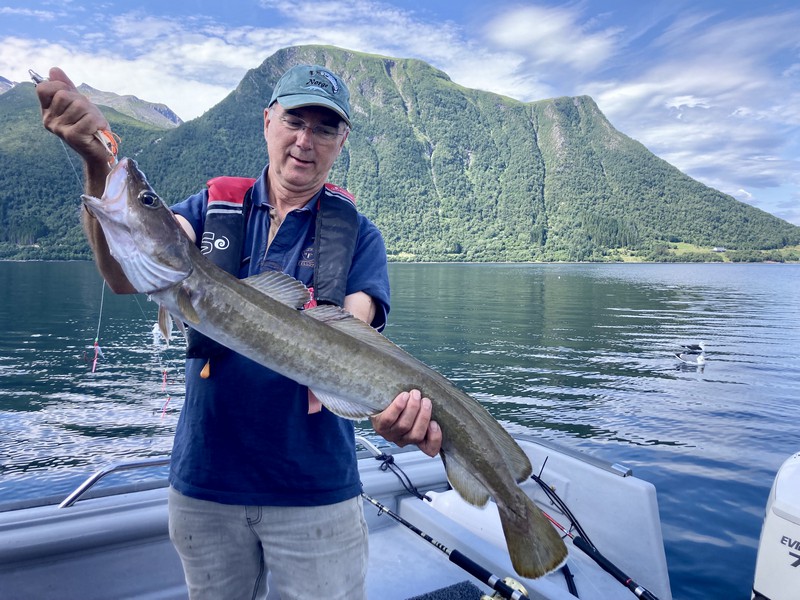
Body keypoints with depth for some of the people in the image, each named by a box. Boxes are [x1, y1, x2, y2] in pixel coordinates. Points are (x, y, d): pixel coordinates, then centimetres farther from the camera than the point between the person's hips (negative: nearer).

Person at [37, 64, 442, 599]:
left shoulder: (357, 233, -2)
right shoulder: (212, 208, 3)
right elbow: (128, 273, -13)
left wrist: (389, 403, -37)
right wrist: (100, 164, -29)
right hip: (204, 478, 3)